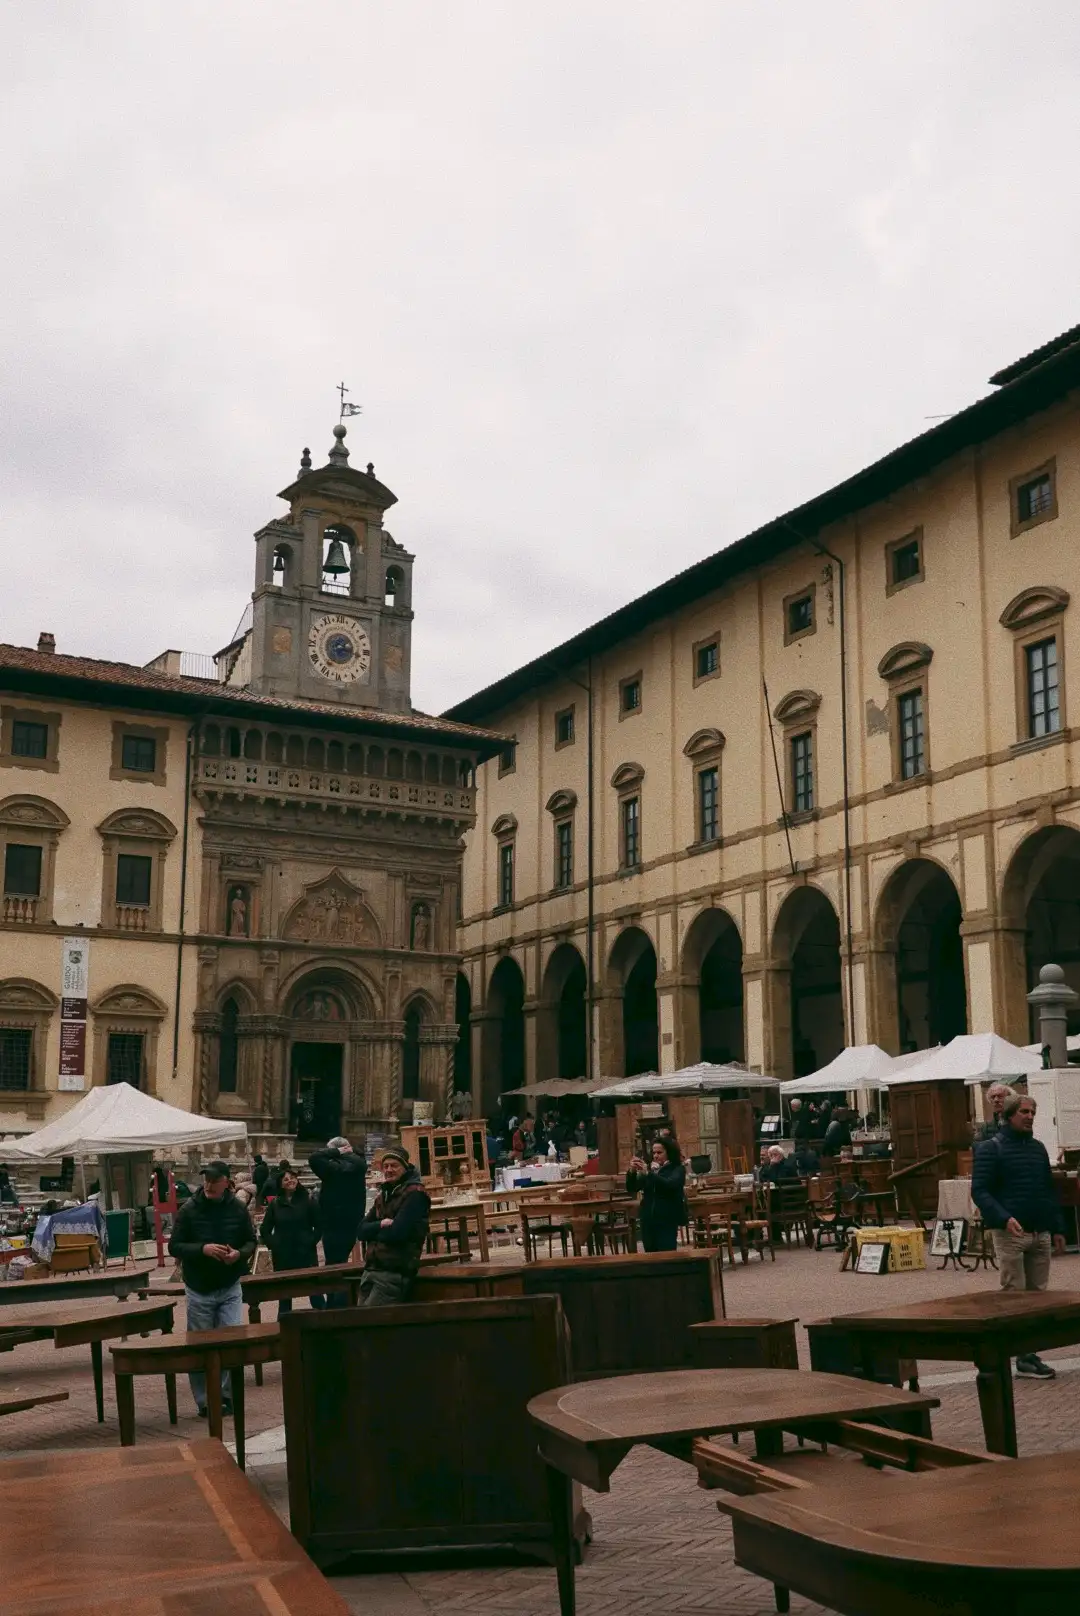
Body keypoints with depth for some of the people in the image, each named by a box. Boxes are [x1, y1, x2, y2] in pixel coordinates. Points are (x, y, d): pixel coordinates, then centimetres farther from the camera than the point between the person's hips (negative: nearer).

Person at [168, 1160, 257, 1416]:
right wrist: (202, 1249, -22)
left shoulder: (238, 1209, -2)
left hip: (230, 1288, 1)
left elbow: (250, 1241, 8)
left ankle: (225, 1394, 10)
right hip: (199, 1290, -1)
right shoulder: (189, 1210, -7)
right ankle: (205, 1401, 15)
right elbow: (174, 1246, -6)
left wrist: (239, 1253, -15)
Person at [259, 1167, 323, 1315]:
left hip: (306, 1253, -2)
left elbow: (319, 1225, 1)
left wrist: (312, 1242, -9)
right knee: (284, 1295, 8)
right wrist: (272, 1245, -1)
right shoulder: (275, 1204, 4)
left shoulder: (308, 1201, 0)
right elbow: (264, 1230, 10)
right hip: (282, 1256, 2)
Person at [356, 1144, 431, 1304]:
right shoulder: (382, 1195, 19)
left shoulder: (415, 1194, -7)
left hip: (395, 1273, -8)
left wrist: (374, 1232, 1)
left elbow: (397, 1233, -18)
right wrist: (381, 1225, -11)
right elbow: (362, 1230, 9)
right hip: (371, 1270, 8)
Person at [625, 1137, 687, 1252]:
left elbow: (669, 1184, -20)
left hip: (667, 1221, -4)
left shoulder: (678, 1169, 0)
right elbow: (631, 1189, 5)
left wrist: (648, 1173, -29)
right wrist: (631, 1172, -13)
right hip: (648, 1221, 4)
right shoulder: (650, 1168, 11)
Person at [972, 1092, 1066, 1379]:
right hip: (1011, 1234, -6)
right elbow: (980, 1191, -10)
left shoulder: (1038, 1147, 16)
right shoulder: (991, 1149, -4)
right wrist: (1005, 1219, -24)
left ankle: (1029, 1352, 12)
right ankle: (1023, 1357, -1)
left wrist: (1057, 1228, 17)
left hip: (1040, 1233, 6)